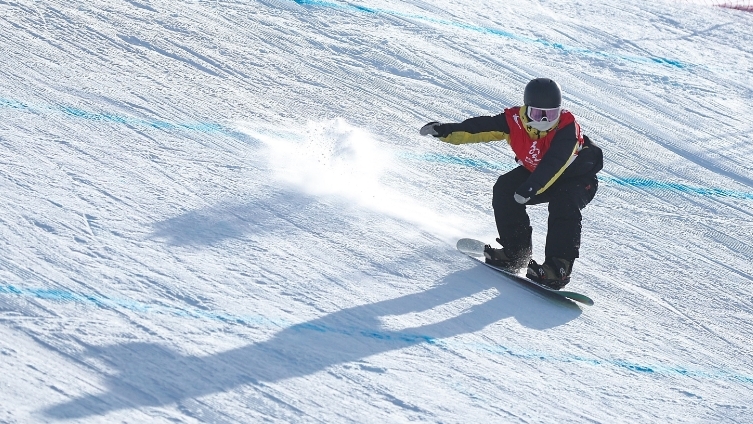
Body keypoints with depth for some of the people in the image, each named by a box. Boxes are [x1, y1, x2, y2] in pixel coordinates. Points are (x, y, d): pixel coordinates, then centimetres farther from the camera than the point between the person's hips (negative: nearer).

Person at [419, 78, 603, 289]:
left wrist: (530, 188, -58)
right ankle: (516, 251, -5)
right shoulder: (515, 121, -20)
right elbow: (482, 127, -22)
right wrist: (446, 131, -34)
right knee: (505, 189, -14)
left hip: (577, 177, -5)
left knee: (564, 205, -33)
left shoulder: (567, 128, -33)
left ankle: (559, 266, -32)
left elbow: (553, 164, -45)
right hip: (534, 171, 6)